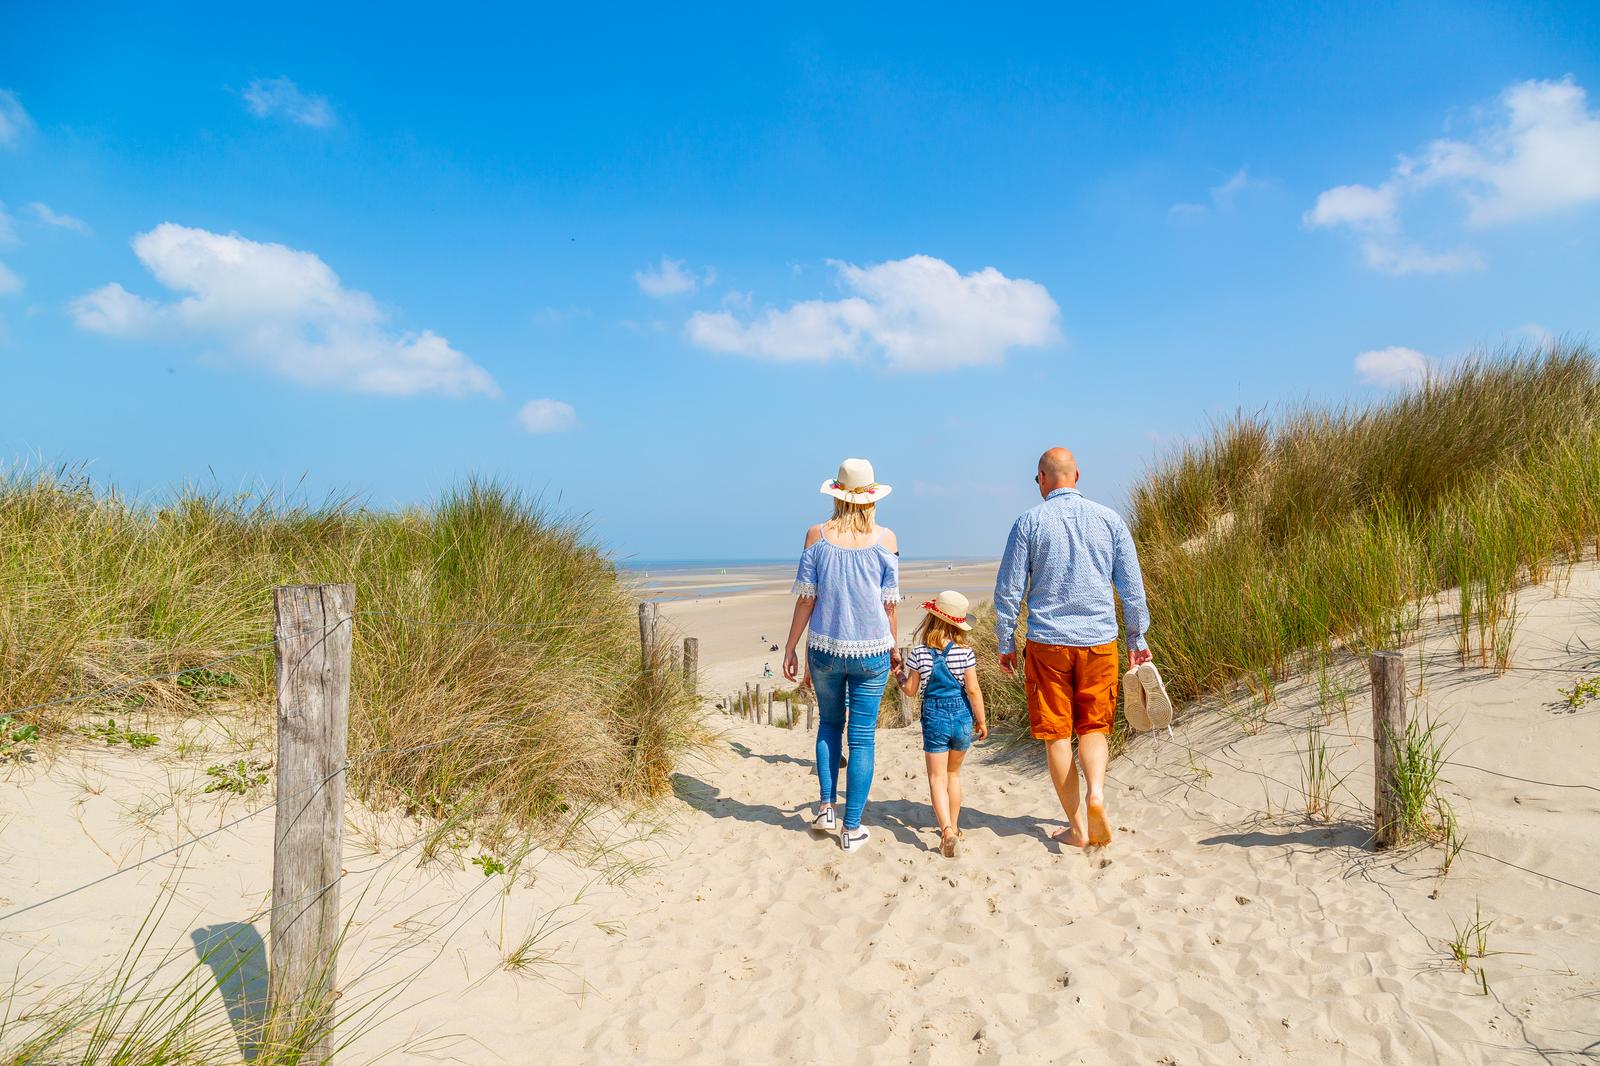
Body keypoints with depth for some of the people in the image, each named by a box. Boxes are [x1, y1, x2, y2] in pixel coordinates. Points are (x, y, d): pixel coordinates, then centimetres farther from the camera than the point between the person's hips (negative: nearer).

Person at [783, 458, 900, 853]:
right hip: (871, 650, -1)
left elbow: (805, 598, -2)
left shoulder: (817, 535, -3)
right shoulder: (885, 538, -3)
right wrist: (895, 646, 14)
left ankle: (826, 806, 19)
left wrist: (791, 647, 6)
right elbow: (890, 601, 0)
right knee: (862, 736, 7)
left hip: (825, 647, 1)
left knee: (829, 723, 22)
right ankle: (852, 829, 11)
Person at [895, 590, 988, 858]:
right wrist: (981, 721, 4)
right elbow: (973, 690, -8)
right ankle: (953, 827, 30)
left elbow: (910, 690, -1)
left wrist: (899, 676, 20)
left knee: (937, 778, 1)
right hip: (962, 716, 2)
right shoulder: (965, 651, -7)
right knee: (954, 774, 20)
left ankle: (947, 830, -19)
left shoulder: (919, 653, -7)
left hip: (934, 717, -2)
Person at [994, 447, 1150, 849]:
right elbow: (1132, 587, 6)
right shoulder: (1109, 519, 3)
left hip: (1047, 642, -2)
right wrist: (1137, 639, 16)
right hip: (1099, 639, 2)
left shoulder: (1030, 522, -3)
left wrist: (1006, 643, 8)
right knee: (1094, 726, 15)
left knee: (1056, 733, 7)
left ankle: (1078, 827, 12)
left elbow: (1008, 590, -1)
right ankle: (1095, 792, -11)